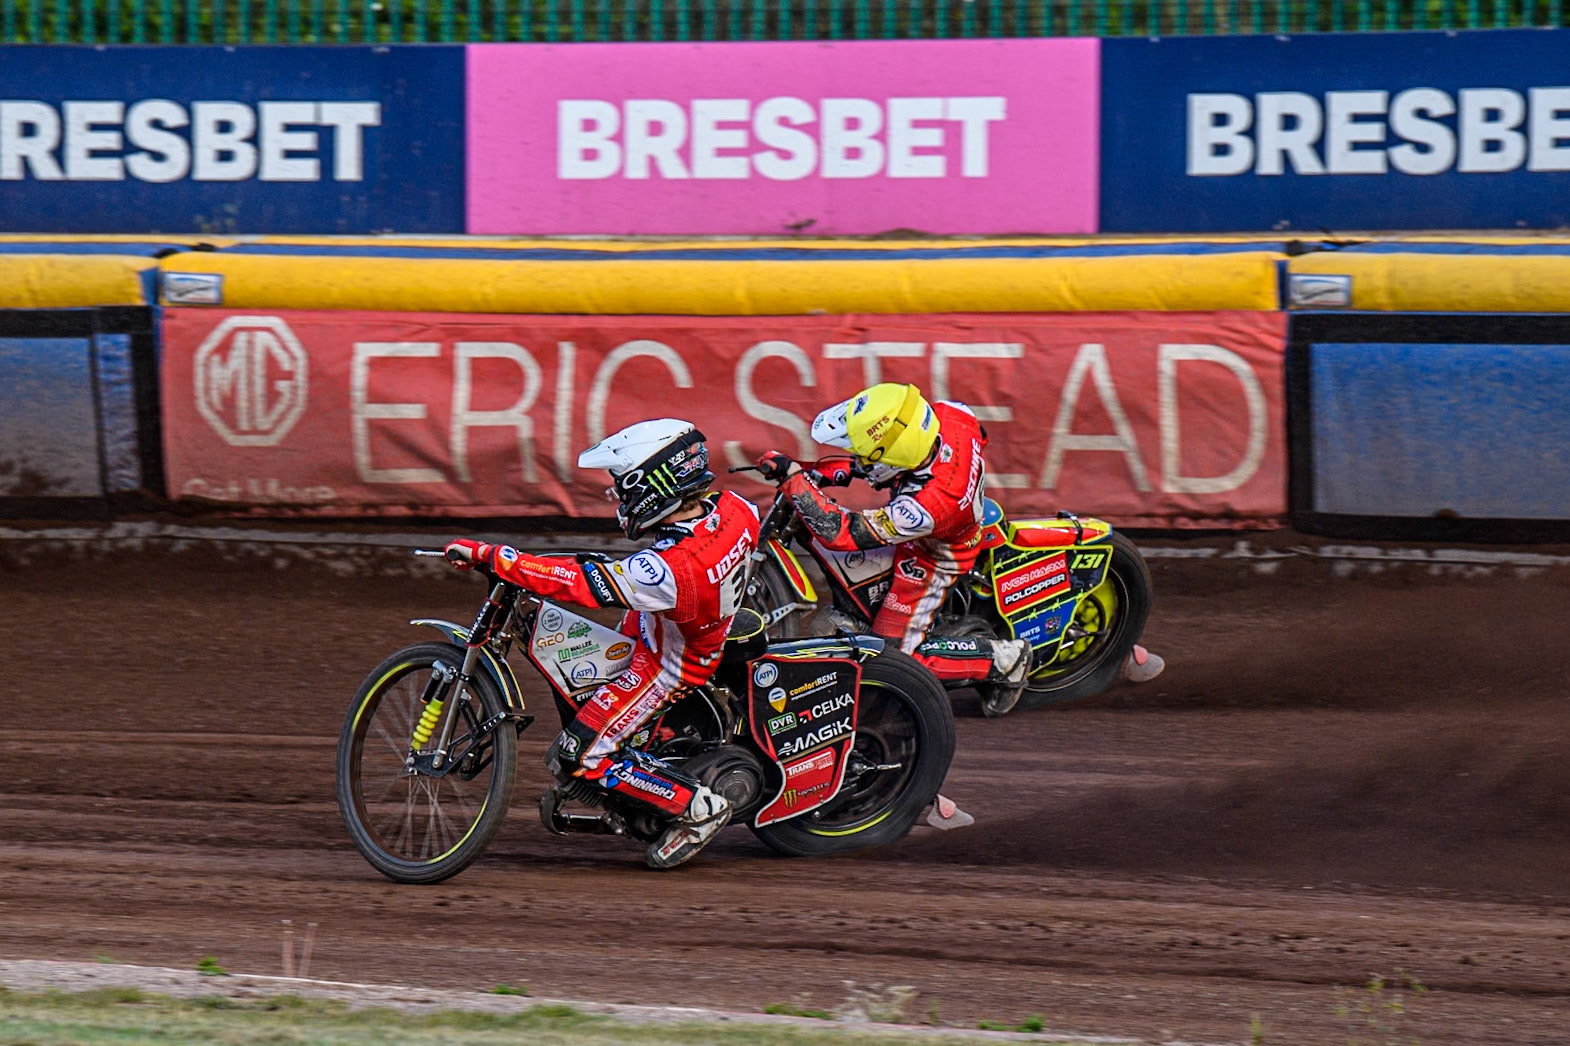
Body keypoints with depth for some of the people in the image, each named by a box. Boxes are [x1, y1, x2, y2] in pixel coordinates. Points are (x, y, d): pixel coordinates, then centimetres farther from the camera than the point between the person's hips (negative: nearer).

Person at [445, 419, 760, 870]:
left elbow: (574, 581, -41)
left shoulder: (668, 569, -40)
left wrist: (487, 555, -38)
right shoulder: (732, 510, -18)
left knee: (574, 758, -9)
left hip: (666, 668, -9)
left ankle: (699, 808, 1)